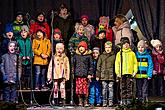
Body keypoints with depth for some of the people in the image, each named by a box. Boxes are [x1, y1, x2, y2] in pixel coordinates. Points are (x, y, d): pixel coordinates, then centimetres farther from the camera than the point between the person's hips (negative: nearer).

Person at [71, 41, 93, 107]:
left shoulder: (88, 56, 4)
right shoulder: (76, 56, 12)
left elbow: (91, 66, 4)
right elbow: (72, 64, 16)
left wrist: (90, 74, -3)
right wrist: (72, 73, 9)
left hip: (85, 75, -2)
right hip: (78, 75, 2)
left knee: (85, 88, -4)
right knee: (78, 88, 0)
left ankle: (86, 102, 7)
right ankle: (80, 101, 10)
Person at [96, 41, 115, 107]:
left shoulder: (113, 56, 5)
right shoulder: (102, 56, 8)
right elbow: (98, 66, 9)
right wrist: (97, 75, 4)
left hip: (111, 76, -1)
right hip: (103, 76, 1)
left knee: (111, 89, 0)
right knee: (104, 89, 5)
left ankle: (111, 102, 6)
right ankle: (104, 102, 11)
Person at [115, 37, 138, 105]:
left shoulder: (132, 53, 9)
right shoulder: (119, 53, 9)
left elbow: (135, 63, 9)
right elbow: (117, 63, 7)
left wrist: (135, 71, 0)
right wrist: (117, 72, 0)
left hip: (130, 73, 0)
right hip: (122, 73, 1)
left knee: (129, 87, 0)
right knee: (123, 87, 3)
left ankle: (129, 99, 3)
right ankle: (123, 100, 7)